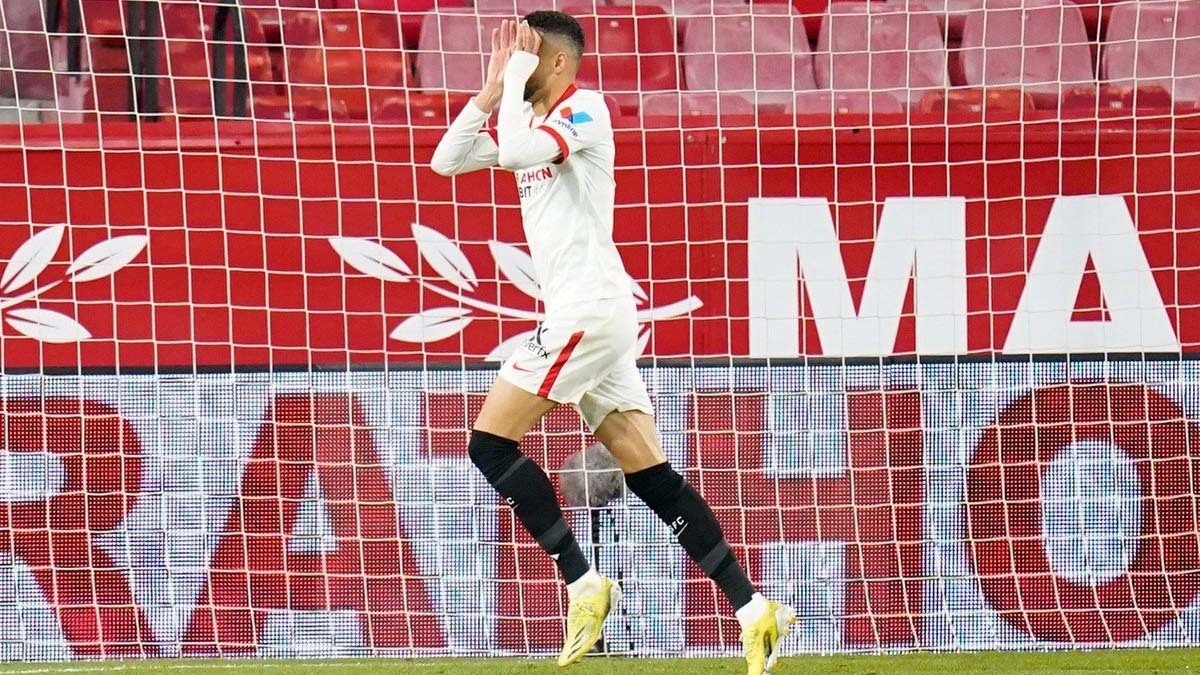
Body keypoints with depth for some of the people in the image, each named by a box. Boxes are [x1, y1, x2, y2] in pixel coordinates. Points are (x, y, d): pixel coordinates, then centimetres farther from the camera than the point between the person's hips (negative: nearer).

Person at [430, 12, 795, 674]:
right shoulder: (528, 121, 18)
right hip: (585, 316, 9)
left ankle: (583, 583, -8)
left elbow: (515, 151, -24)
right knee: (648, 473, 3)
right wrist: (492, 89, 7)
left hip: (588, 309, -9)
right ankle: (752, 609, -3)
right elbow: (446, 160, 16)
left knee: (490, 442, -8)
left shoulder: (584, 110, -7)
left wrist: (516, 77, -11)